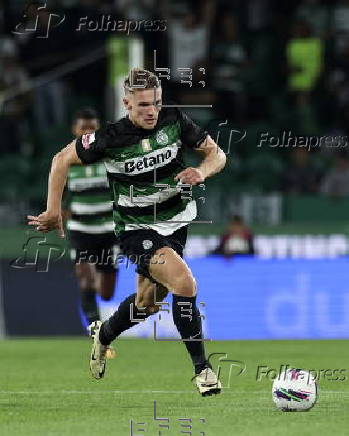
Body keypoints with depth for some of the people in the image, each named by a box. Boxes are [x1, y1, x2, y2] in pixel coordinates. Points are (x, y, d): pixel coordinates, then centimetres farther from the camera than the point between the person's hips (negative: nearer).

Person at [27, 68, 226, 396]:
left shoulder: (174, 121, -10)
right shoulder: (110, 138, -19)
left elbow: (216, 154, 0)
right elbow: (63, 159, -5)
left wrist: (202, 171, -22)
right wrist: (53, 211, -5)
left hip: (176, 221, 5)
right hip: (136, 230, -5)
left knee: (148, 302, 16)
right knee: (184, 284, -25)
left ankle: (103, 335, 48)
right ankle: (202, 369, -13)